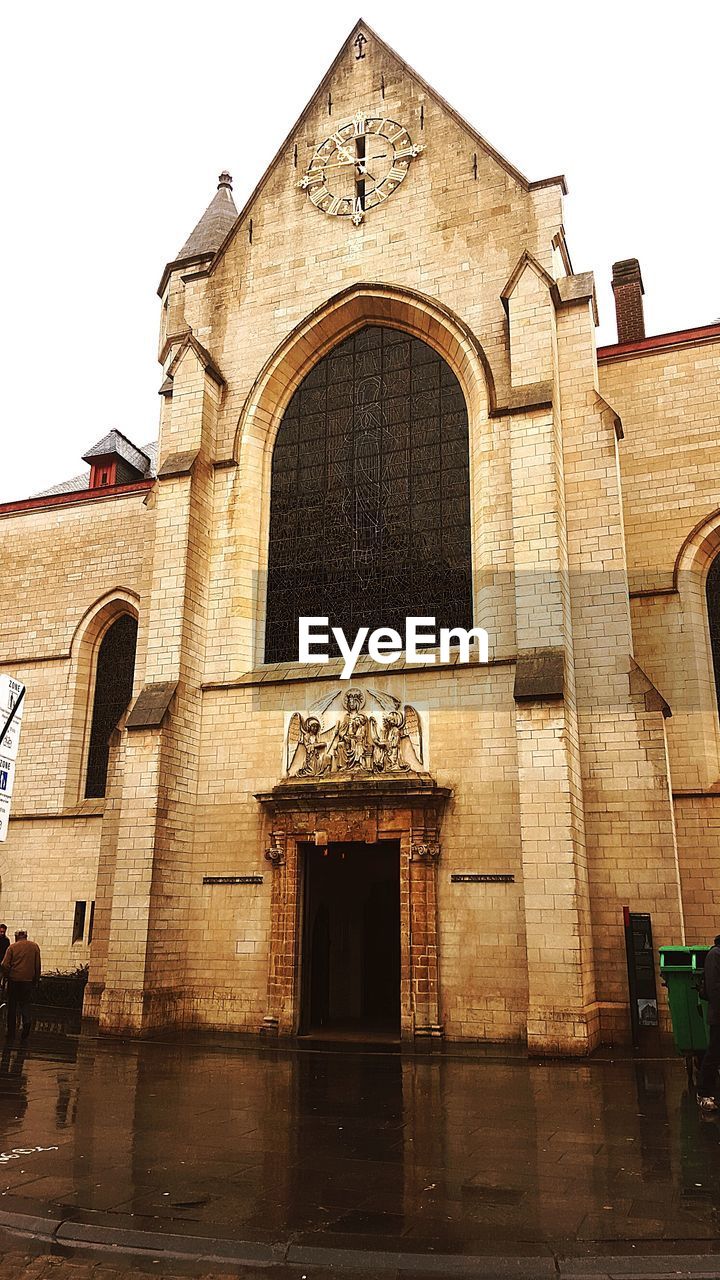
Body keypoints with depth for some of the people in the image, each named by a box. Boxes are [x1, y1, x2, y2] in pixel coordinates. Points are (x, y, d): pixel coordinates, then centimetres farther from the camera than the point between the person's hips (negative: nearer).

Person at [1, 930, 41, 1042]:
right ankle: (27, 1020, -15)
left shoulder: (12, 947, -2)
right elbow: (38, 965, 6)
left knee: (12, 1006, 10)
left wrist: (7, 975, 6)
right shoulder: (34, 946, 5)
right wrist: (36, 980, 13)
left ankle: (11, 1034, 14)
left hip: (14, 979, -1)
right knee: (25, 1003, 13)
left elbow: (4, 964, -10)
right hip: (28, 980, 1)